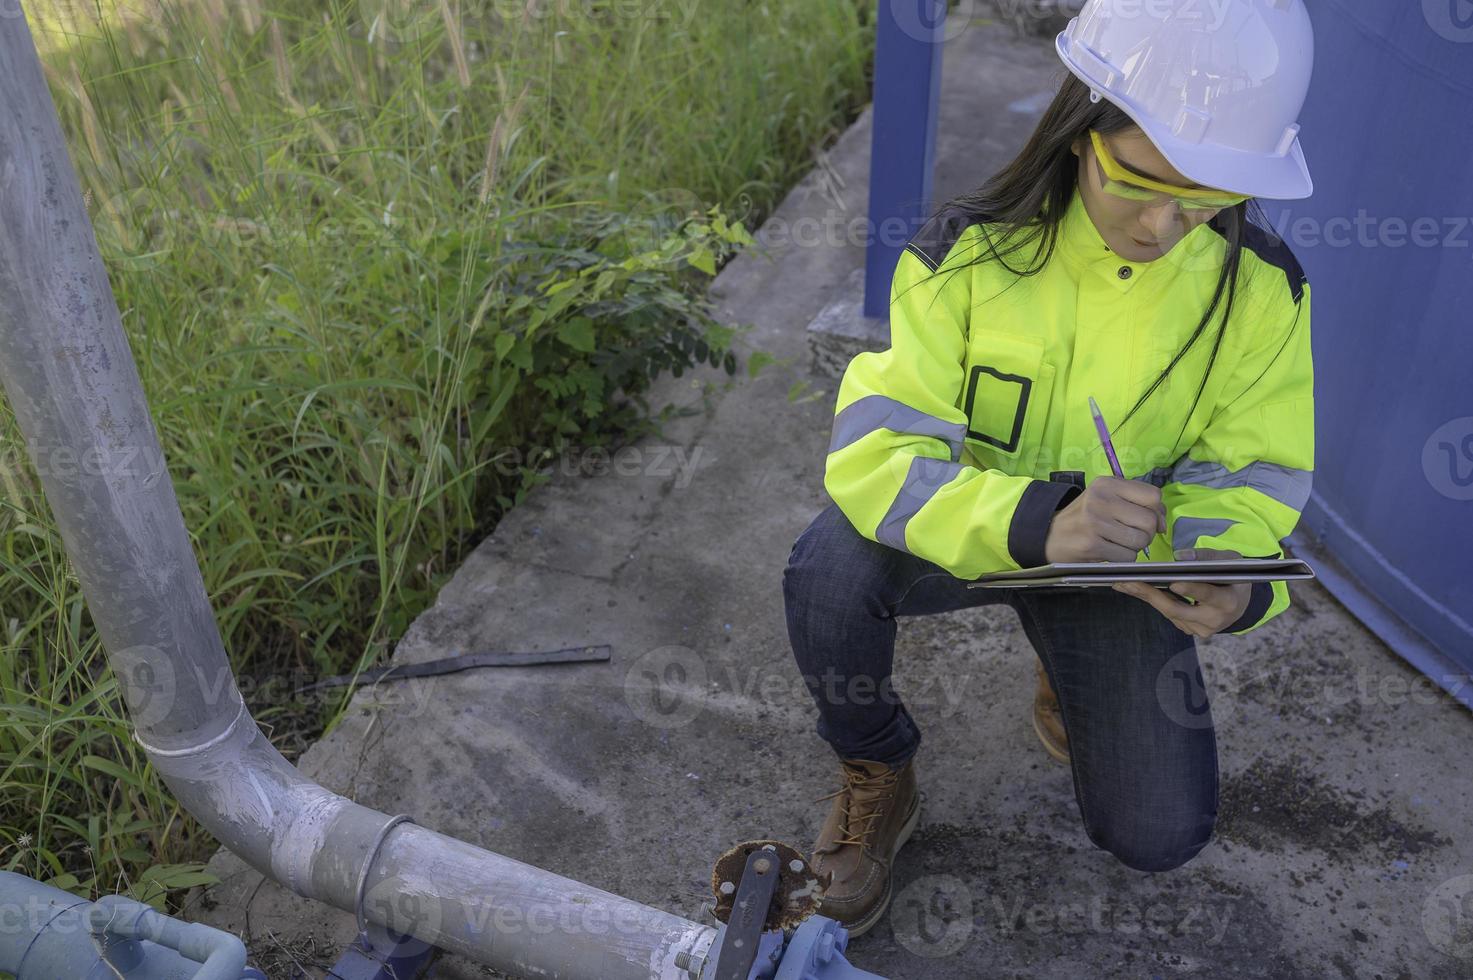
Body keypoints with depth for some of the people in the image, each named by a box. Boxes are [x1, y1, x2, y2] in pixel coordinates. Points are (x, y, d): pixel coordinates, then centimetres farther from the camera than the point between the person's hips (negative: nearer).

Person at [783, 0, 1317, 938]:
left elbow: (1251, 476, -7)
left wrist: (1239, 579, -32)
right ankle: (878, 778, -1)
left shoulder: (1262, 290, -15)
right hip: (964, 536, -2)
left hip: (1118, 563, 2)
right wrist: (1039, 521, -49)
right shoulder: (968, 252, -23)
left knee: (1159, 832, -9)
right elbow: (872, 451, -31)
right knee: (832, 568, -35)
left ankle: (1067, 669, 25)